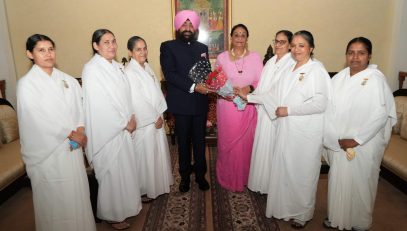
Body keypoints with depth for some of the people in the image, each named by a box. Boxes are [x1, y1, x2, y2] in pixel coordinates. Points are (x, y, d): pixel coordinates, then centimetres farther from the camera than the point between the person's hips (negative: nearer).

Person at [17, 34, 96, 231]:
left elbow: (79, 107, 6)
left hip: (73, 148, 4)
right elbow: (38, 119, -12)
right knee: (55, 198, 6)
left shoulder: (67, 80, 7)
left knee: (77, 193, 12)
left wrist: (80, 130, -11)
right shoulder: (26, 84, -7)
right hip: (48, 151, -4)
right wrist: (71, 134, -9)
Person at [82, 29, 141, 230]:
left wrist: (131, 117, -1)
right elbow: (99, 104, -19)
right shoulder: (92, 69, -15)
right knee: (112, 173, 5)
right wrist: (125, 123, -13)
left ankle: (125, 206, 36)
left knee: (125, 169, 16)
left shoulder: (117, 66, 8)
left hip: (123, 129, 7)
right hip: (107, 131, -7)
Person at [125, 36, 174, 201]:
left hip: (156, 119, 8)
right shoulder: (129, 72, -18)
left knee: (157, 154, 18)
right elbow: (137, 102, -21)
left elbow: (156, 91, 8)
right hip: (143, 123, -8)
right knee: (145, 156, 6)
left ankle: (156, 184, 37)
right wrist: (155, 118, -13)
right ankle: (143, 190, 25)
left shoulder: (146, 67, 7)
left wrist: (159, 115, 0)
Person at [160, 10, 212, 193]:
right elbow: (170, 74, -12)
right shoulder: (168, 47, 0)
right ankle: (185, 176, 26)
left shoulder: (202, 47, 13)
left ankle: (200, 174, 27)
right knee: (183, 142, 10)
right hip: (181, 104, -3)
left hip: (200, 103, 3)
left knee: (200, 141, 11)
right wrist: (193, 87, -21)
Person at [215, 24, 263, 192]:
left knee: (246, 143, 7)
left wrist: (249, 88, -16)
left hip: (248, 107, 1)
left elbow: (261, 82, 2)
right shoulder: (222, 57, 3)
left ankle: (244, 179, 27)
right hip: (227, 107, 0)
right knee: (227, 143, 6)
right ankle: (227, 179, 25)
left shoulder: (255, 57, 3)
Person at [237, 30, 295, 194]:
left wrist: (248, 97, -19)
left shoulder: (291, 65, -16)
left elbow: (275, 94, -21)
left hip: (276, 114, -7)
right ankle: (261, 182, 31)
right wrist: (248, 96, -4)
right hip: (263, 111, 7)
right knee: (261, 147, 14)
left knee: (271, 149, 5)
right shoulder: (271, 62, 10)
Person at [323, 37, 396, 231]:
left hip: (363, 145, -4)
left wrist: (357, 140, -17)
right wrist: (334, 138, -7)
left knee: (359, 183, 9)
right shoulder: (339, 77, 3)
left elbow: (380, 115, -17)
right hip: (337, 142, 5)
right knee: (338, 180, 15)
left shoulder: (375, 79, -12)